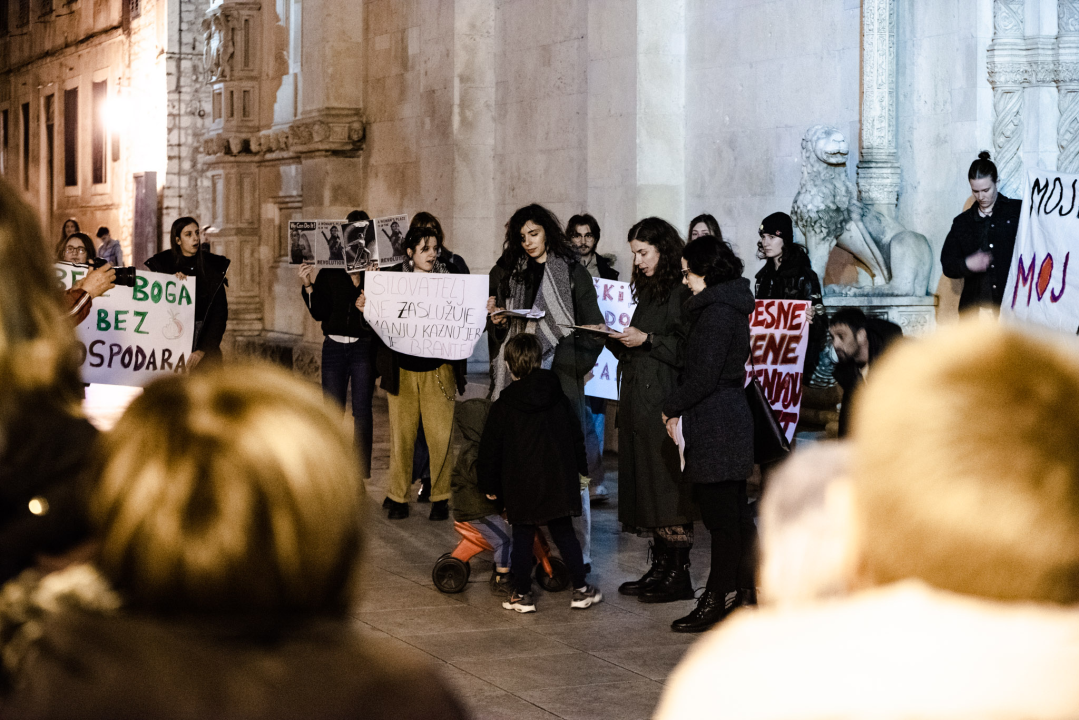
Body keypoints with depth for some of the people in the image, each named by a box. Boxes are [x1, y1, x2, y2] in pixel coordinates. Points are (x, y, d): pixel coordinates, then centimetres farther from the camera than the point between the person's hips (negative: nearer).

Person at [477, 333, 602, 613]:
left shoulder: (503, 406, -6)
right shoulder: (559, 399, 3)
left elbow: (490, 449, -2)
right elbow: (576, 437, 10)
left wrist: (489, 485, 8)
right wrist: (580, 470, 22)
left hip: (521, 485, -2)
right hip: (558, 482, 3)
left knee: (522, 537, 7)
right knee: (564, 533, 11)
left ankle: (522, 595, 9)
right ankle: (581, 590, 13)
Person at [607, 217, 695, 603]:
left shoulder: (683, 292, -9)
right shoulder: (648, 291, 19)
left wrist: (647, 339, -17)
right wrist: (617, 340, 5)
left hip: (667, 401, -9)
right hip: (639, 400, 9)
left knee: (669, 485, -7)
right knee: (647, 484, 10)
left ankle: (679, 574, -3)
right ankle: (660, 567, 15)